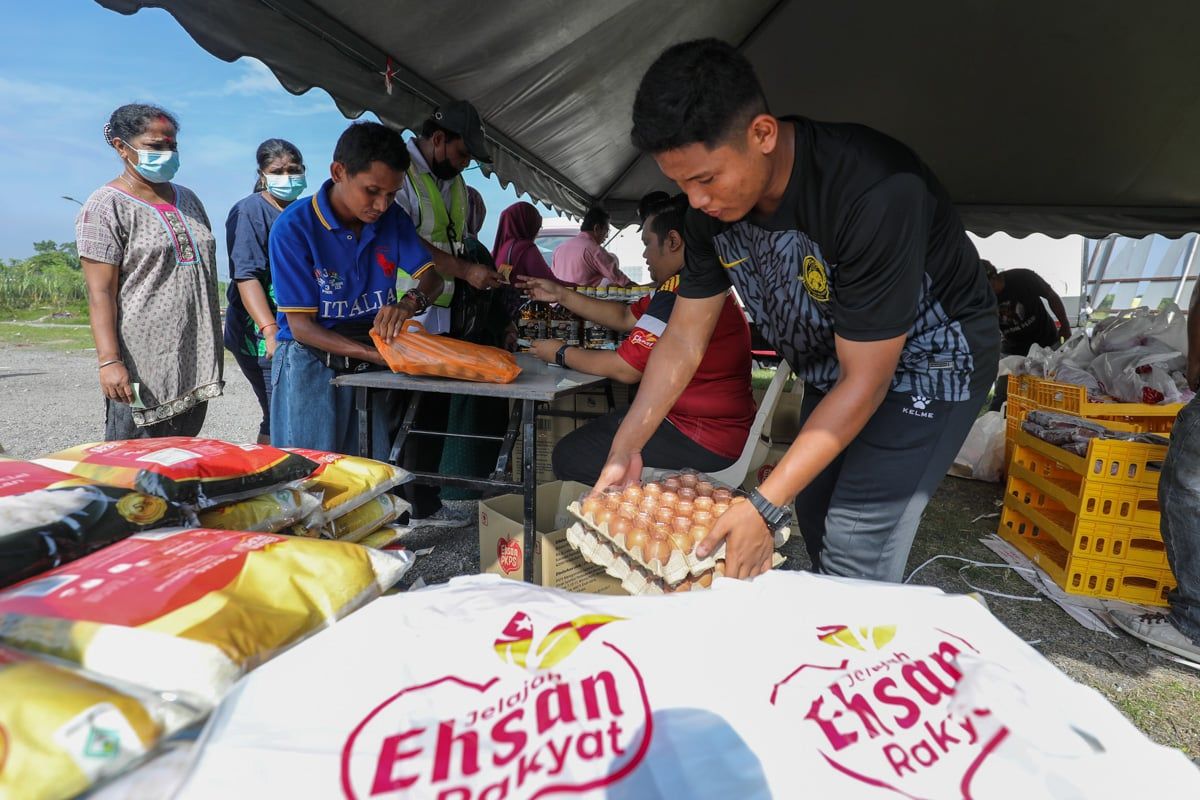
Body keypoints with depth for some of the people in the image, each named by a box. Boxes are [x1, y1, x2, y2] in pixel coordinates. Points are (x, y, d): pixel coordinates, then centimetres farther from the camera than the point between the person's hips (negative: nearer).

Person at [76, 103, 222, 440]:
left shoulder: (189, 200, 17)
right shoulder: (105, 207, -4)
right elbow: (100, 293, -11)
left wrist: (213, 348, 19)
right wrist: (109, 361, -19)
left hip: (196, 364, 6)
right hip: (142, 369, -6)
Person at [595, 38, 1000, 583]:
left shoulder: (875, 194, -35)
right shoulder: (714, 203, -13)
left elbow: (865, 380, -30)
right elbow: (684, 339, -7)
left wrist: (765, 507, -32)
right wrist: (625, 450, -14)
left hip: (930, 359, -6)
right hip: (835, 364, 7)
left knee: (855, 554, -13)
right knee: (813, 522, 13)